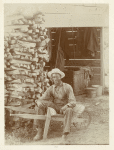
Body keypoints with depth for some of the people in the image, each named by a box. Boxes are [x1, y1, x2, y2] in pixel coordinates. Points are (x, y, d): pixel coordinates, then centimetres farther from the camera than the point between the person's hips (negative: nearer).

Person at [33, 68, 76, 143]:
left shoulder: (68, 87, -10)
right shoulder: (51, 88, 0)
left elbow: (73, 102, -17)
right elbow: (42, 99, -5)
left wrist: (66, 106, -40)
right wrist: (39, 102, -31)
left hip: (64, 108, -3)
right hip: (55, 107, 3)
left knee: (69, 110, -39)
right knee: (40, 105, -20)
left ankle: (65, 136, -41)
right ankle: (40, 132, -21)